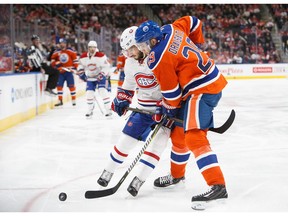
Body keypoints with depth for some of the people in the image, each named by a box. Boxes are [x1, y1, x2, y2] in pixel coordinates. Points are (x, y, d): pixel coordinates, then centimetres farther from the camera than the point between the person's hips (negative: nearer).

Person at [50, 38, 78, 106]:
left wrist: (74, 68, -5)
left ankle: (74, 100, 7)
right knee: (59, 85, -2)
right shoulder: (56, 52, 6)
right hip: (60, 72, 3)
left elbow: (75, 59, 1)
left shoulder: (71, 51, -1)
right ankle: (60, 100, 4)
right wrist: (56, 63, -8)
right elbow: (52, 60, 11)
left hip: (69, 71, -3)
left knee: (71, 86, -2)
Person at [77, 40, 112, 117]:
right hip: (90, 77, 4)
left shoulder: (101, 55, -18)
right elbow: (80, 66, 10)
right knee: (89, 92, -2)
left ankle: (108, 109, -17)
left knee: (102, 90, -20)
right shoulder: (83, 57, -5)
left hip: (100, 76, -4)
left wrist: (102, 74, -26)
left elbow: (106, 66, -16)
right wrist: (81, 73, -7)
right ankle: (90, 110, 16)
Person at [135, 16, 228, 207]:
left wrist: (169, 109, 5)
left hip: (202, 90, -11)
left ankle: (218, 186, -29)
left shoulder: (158, 59, -20)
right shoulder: (171, 29, 2)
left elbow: (171, 92, -13)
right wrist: (195, 47, 32)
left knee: (194, 137, -22)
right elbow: (191, 21, 21)